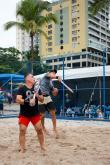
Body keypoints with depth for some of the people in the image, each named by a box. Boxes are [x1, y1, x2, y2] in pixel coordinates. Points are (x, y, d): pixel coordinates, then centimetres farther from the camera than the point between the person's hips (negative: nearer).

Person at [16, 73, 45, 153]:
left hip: (35, 114, 4)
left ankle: (42, 147, 22)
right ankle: (22, 149, 8)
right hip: (24, 114, -4)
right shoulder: (22, 89, -8)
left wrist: (38, 96, -12)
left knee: (39, 129, 5)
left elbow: (42, 99, 8)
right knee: (22, 130, -4)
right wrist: (27, 101, -28)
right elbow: (18, 100, -18)